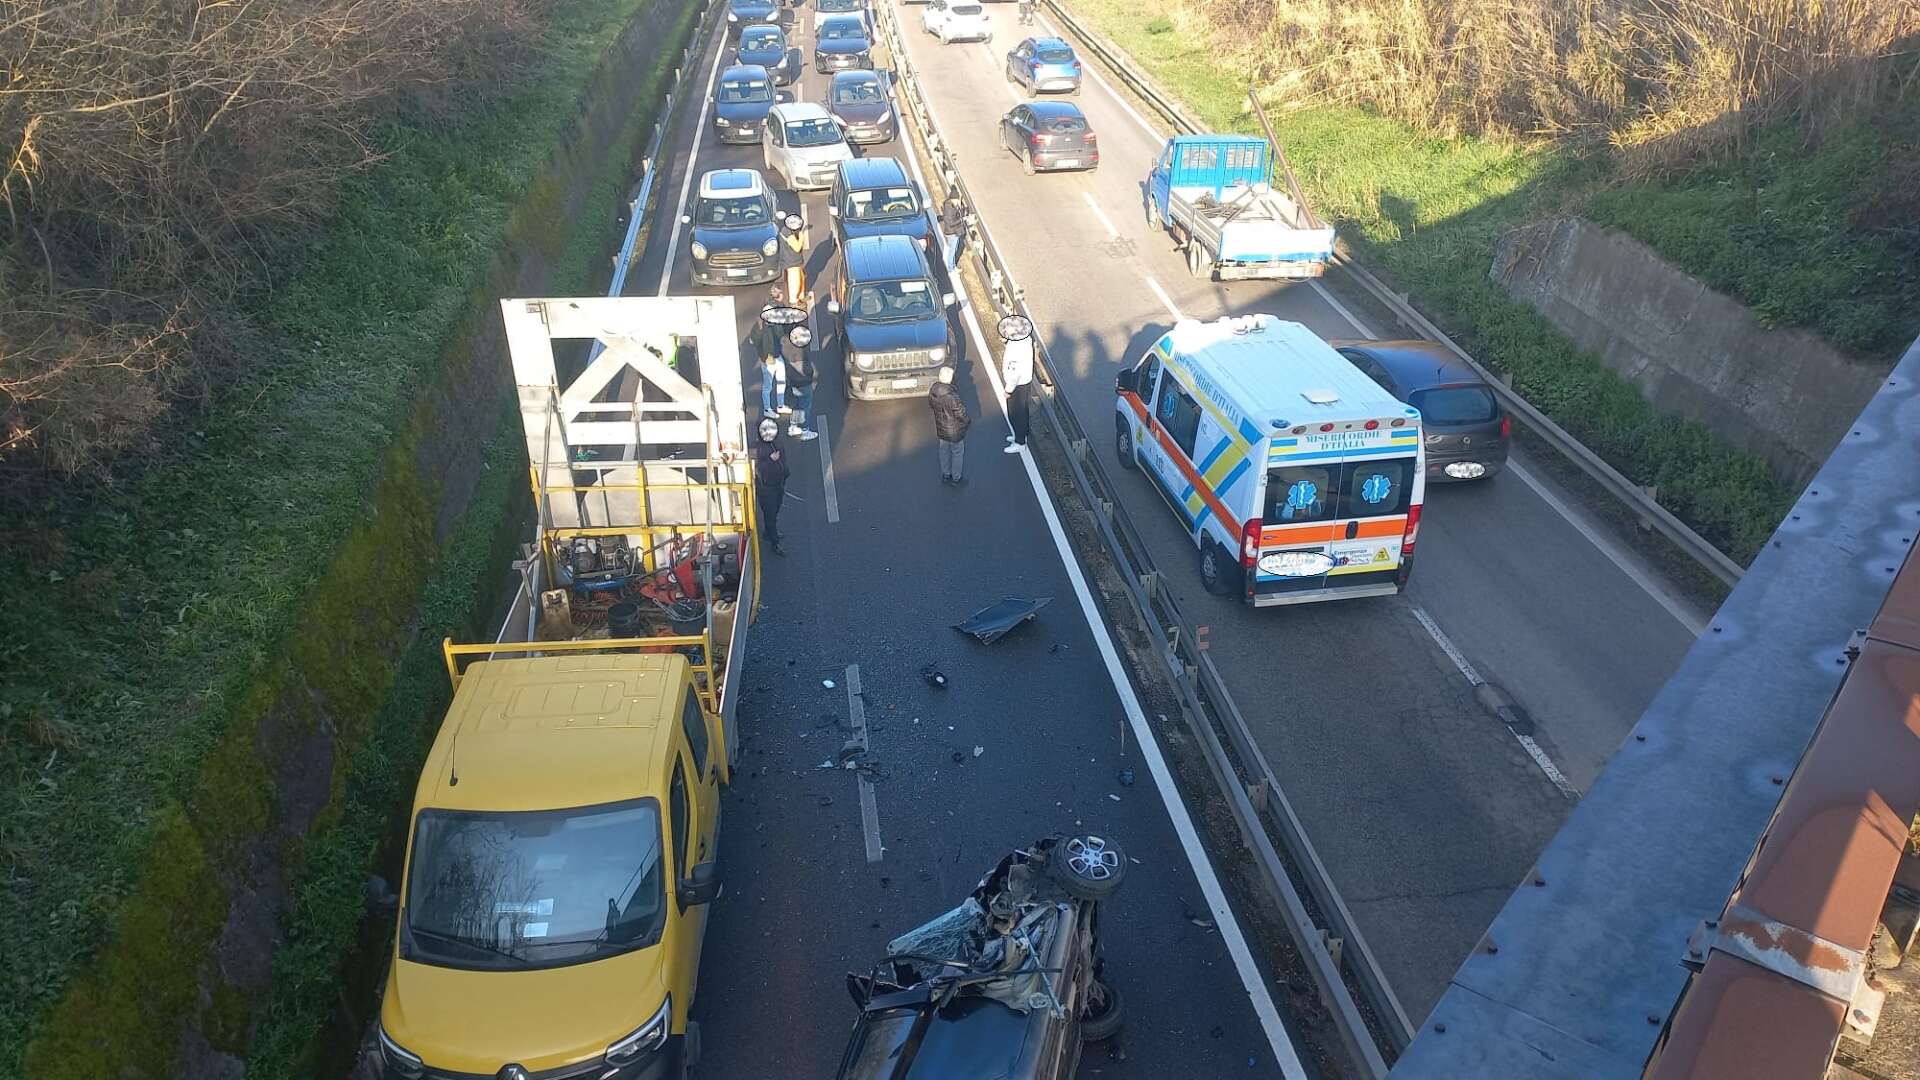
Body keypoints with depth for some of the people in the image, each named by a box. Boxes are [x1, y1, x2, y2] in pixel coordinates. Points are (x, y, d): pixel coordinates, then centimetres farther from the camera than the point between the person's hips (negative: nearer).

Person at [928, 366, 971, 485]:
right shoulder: (952, 396, -35)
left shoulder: (933, 390, -13)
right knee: (957, 453, 15)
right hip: (953, 430, -7)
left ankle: (946, 475, 41)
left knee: (944, 450, 25)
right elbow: (961, 414, -24)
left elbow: (930, 405, 7)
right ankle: (956, 479, 30)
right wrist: (969, 421, -4)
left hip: (940, 428, 7)